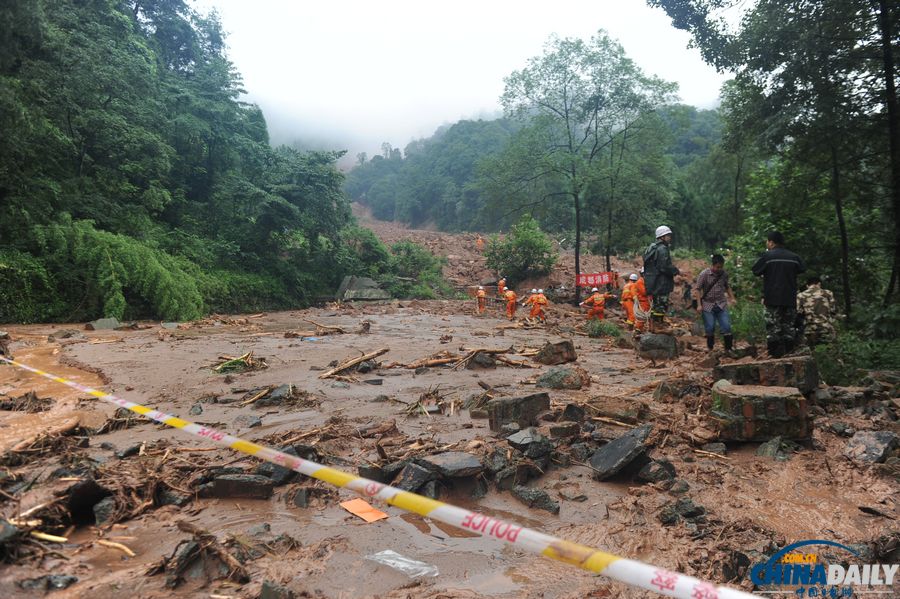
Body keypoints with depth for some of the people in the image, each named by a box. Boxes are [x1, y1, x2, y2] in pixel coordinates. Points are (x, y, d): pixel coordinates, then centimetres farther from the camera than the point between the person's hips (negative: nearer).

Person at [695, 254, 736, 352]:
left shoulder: (724, 274, 1)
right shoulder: (704, 274, -10)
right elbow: (698, 289, -7)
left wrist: (732, 298, 11)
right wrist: (699, 305, -11)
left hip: (721, 304, 3)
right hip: (708, 305, -3)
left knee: (726, 327, -2)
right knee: (710, 328, 0)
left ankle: (729, 348, 9)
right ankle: (710, 349, 17)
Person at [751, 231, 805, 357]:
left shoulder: (767, 256, -7)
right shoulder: (794, 257, 4)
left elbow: (755, 271, -2)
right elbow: (802, 269, 17)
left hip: (773, 299, -4)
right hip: (790, 299, 4)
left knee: (773, 326, 0)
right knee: (789, 325, 11)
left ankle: (775, 352, -2)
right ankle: (789, 351, 11)